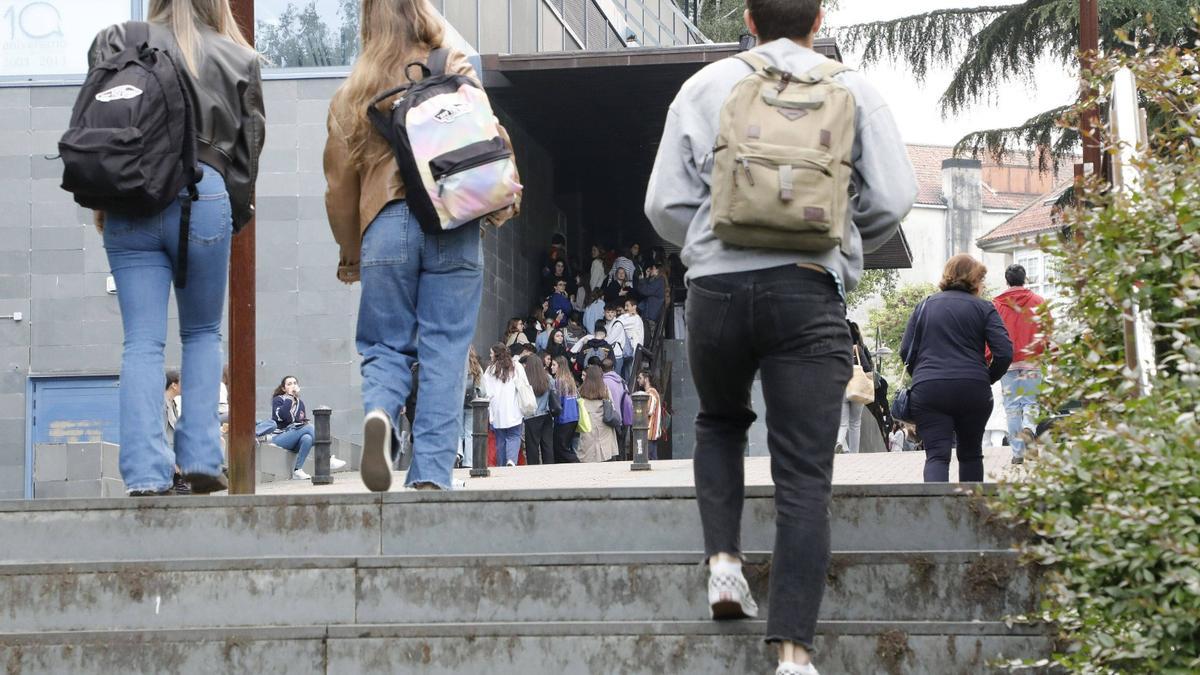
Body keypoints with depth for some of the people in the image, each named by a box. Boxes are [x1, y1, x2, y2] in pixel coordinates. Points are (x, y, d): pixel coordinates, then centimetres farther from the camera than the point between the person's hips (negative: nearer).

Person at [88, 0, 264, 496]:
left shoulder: (118, 42, 8)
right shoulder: (238, 59, 8)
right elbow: (248, 148, 7)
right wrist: (233, 217, 16)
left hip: (129, 204, 1)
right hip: (202, 198, 0)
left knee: (142, 342, 2)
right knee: (202, 334, 14)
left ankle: (145, 473, -8)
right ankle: (200, 459, 3)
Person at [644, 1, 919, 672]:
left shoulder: (705, 87, 9)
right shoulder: (854, 89, 7)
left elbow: (666, 204, 6)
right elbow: (894, 199, 2)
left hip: (716, 285, 2)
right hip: (808, 290, -1)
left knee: (720, 422, 30)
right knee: (805, 476, -1)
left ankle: (724, 560, 11)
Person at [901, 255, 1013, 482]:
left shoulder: (925, 305, 13)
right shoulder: (983, 308, 6)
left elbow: (906, 350, 9)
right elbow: (1004, 353, -4)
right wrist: (987, 379, 11)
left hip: (928, 389, 1)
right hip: (973, 390, 0)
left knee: (937, 455, -7)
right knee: (971, 453, 18)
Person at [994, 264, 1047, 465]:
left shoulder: (997, 304, 3)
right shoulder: (1038, 301, 4)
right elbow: (1049, 331, 2)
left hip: (1007, 363, 0)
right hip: (1032, 361, 0)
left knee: (1011, 405, 6)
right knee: (1031, 401, 6)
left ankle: (1018, 452, 4)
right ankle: (1029, 428, -25)